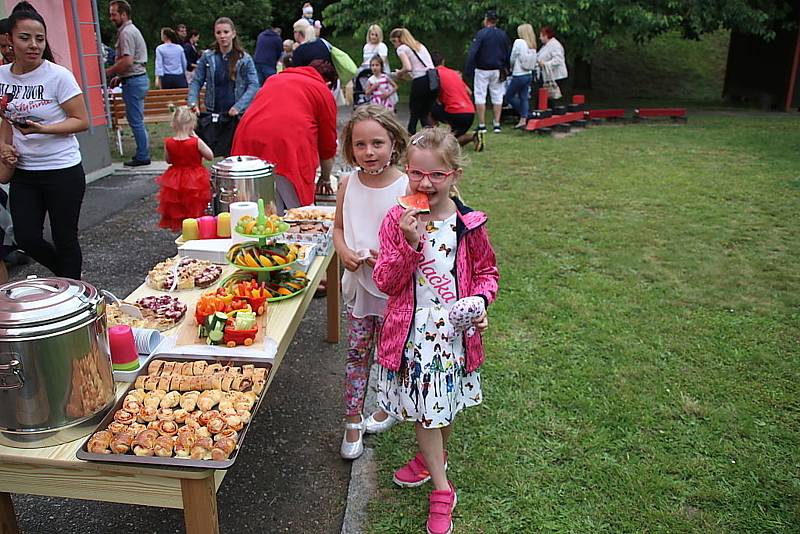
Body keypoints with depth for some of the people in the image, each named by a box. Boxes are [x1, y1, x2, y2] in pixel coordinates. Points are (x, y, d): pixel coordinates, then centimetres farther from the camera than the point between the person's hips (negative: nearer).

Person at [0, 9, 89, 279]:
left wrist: (42, 129, -23)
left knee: (64, 238, 5)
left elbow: (81, 121, -11)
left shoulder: (58, 76, -12)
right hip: (23, 172, 5)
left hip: (62, 170, -5)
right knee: (26, 238, 6)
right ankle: (67, 278, 30)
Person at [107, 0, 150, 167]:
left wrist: (107, 72, -12)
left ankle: (142, 157, 0)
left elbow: (127, 61, -23)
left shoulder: (126, 32, -14)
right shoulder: (132, 30, 19)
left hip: (133, 81, -10)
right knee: (137, 120, 14)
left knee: (135, 120, -5)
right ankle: (143, 153, 19)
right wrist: (120, 77, 17)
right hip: (138, 78, 10)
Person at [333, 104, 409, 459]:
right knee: (356, 353, 11)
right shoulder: (348, 184, -2)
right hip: (357, 283, 4)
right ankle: (353, 424, 25)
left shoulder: (406, 187, -15)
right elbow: (338, 227, 9)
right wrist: (344, 252, -10)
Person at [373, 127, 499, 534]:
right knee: (423, 407, 9)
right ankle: (442, 488, 29)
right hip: (412, 331, 0)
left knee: (445, 404, 17)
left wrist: (480, 301, -13)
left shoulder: (468, 224, -7)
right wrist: (409, 245, -25)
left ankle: (434, 459, 45)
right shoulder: (397, 221, -8)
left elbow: (486, 271, 6)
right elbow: (384, 282, -11)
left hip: (453, 331, 0)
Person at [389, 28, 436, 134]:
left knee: (414, 114, 8)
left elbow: (408, 67, -14)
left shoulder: (401, 49, 3)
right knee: (425, 115, 13)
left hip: (420, 81, -6)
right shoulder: (420, 45, 26)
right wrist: (404, 75, 21)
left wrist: (399, 73, 8)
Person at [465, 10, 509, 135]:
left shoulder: (481, 33, -10)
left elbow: (472, 53, -16)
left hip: (482, 70, -4)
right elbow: (507, 54, 12)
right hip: (498, 70, 4)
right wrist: (505, 69, 19)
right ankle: (497, 124, 8)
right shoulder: (503, 34, 6)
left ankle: (482, 125, -1)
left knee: (480, 96, 1)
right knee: (497, 96, 9)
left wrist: (468, 70, -15)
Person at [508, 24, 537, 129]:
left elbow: (512, 58, -6)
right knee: (524, 98, 9)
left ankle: (526, 114, 3)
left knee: (509, 95, 6)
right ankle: (523, 120, 8)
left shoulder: (518, 42, -11)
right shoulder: (533, 45, 5)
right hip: (529, 74, 7)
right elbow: (534, 61, 6)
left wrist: (511, 68, 13)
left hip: (519, 75, -7)